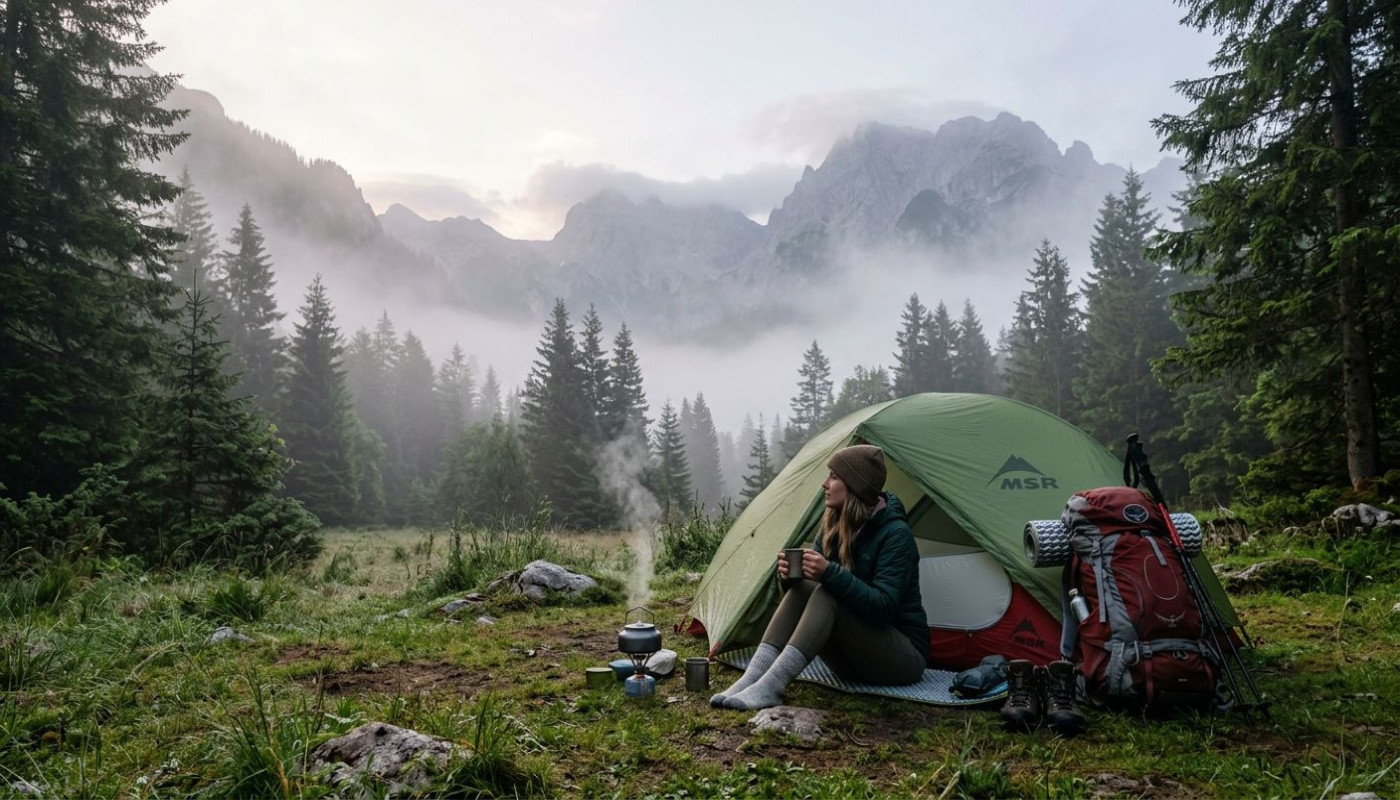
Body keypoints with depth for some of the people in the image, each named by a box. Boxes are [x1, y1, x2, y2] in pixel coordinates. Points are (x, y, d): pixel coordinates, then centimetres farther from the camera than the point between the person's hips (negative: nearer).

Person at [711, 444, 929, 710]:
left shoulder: (895, 535, -19)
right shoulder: (835, 525, 4)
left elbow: (883, 607, -27)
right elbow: (816, 574, 4)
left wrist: (830, 573, -38)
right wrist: (790, 574, -20)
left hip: (904, 656, -7)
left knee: (827, 595, -29)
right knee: (802, 588, -17)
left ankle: (770, 687, -38)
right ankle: (752, 678, -29)